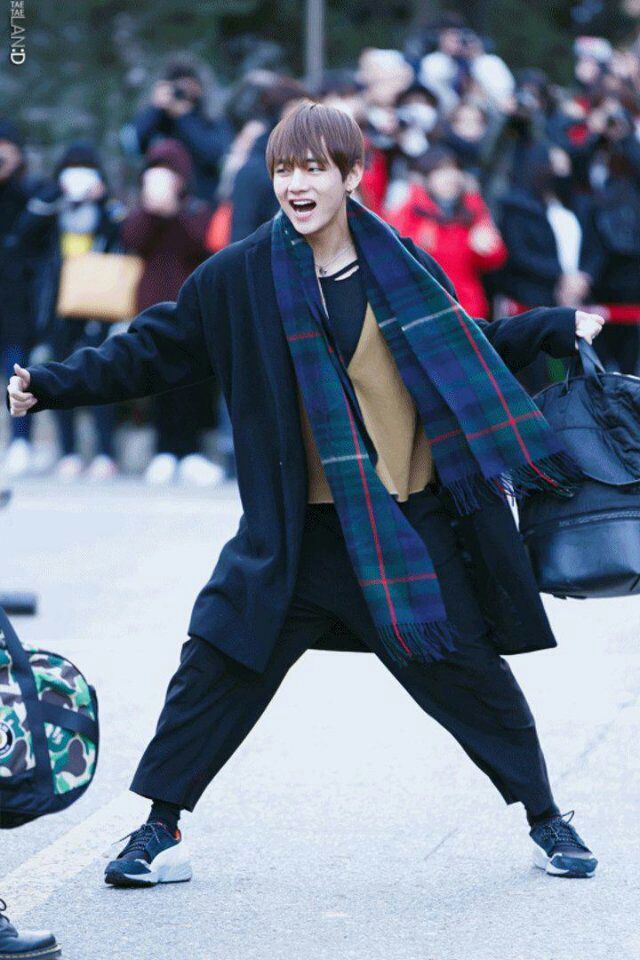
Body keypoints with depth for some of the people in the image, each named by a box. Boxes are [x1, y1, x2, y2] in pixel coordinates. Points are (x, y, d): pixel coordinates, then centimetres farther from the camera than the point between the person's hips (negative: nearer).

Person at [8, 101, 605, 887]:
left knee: (469, 673, 4)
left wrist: (560, 329, 10)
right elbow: (151, 351, 3)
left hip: (412, 527, 0)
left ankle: (547, 822, 21)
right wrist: (50, 386, -5)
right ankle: (160, 833, 12)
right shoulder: (239, 277, -3)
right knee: (215, 668, -2)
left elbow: (470, 354, 16)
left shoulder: (402, 268, 1)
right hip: (292, 532, 0)